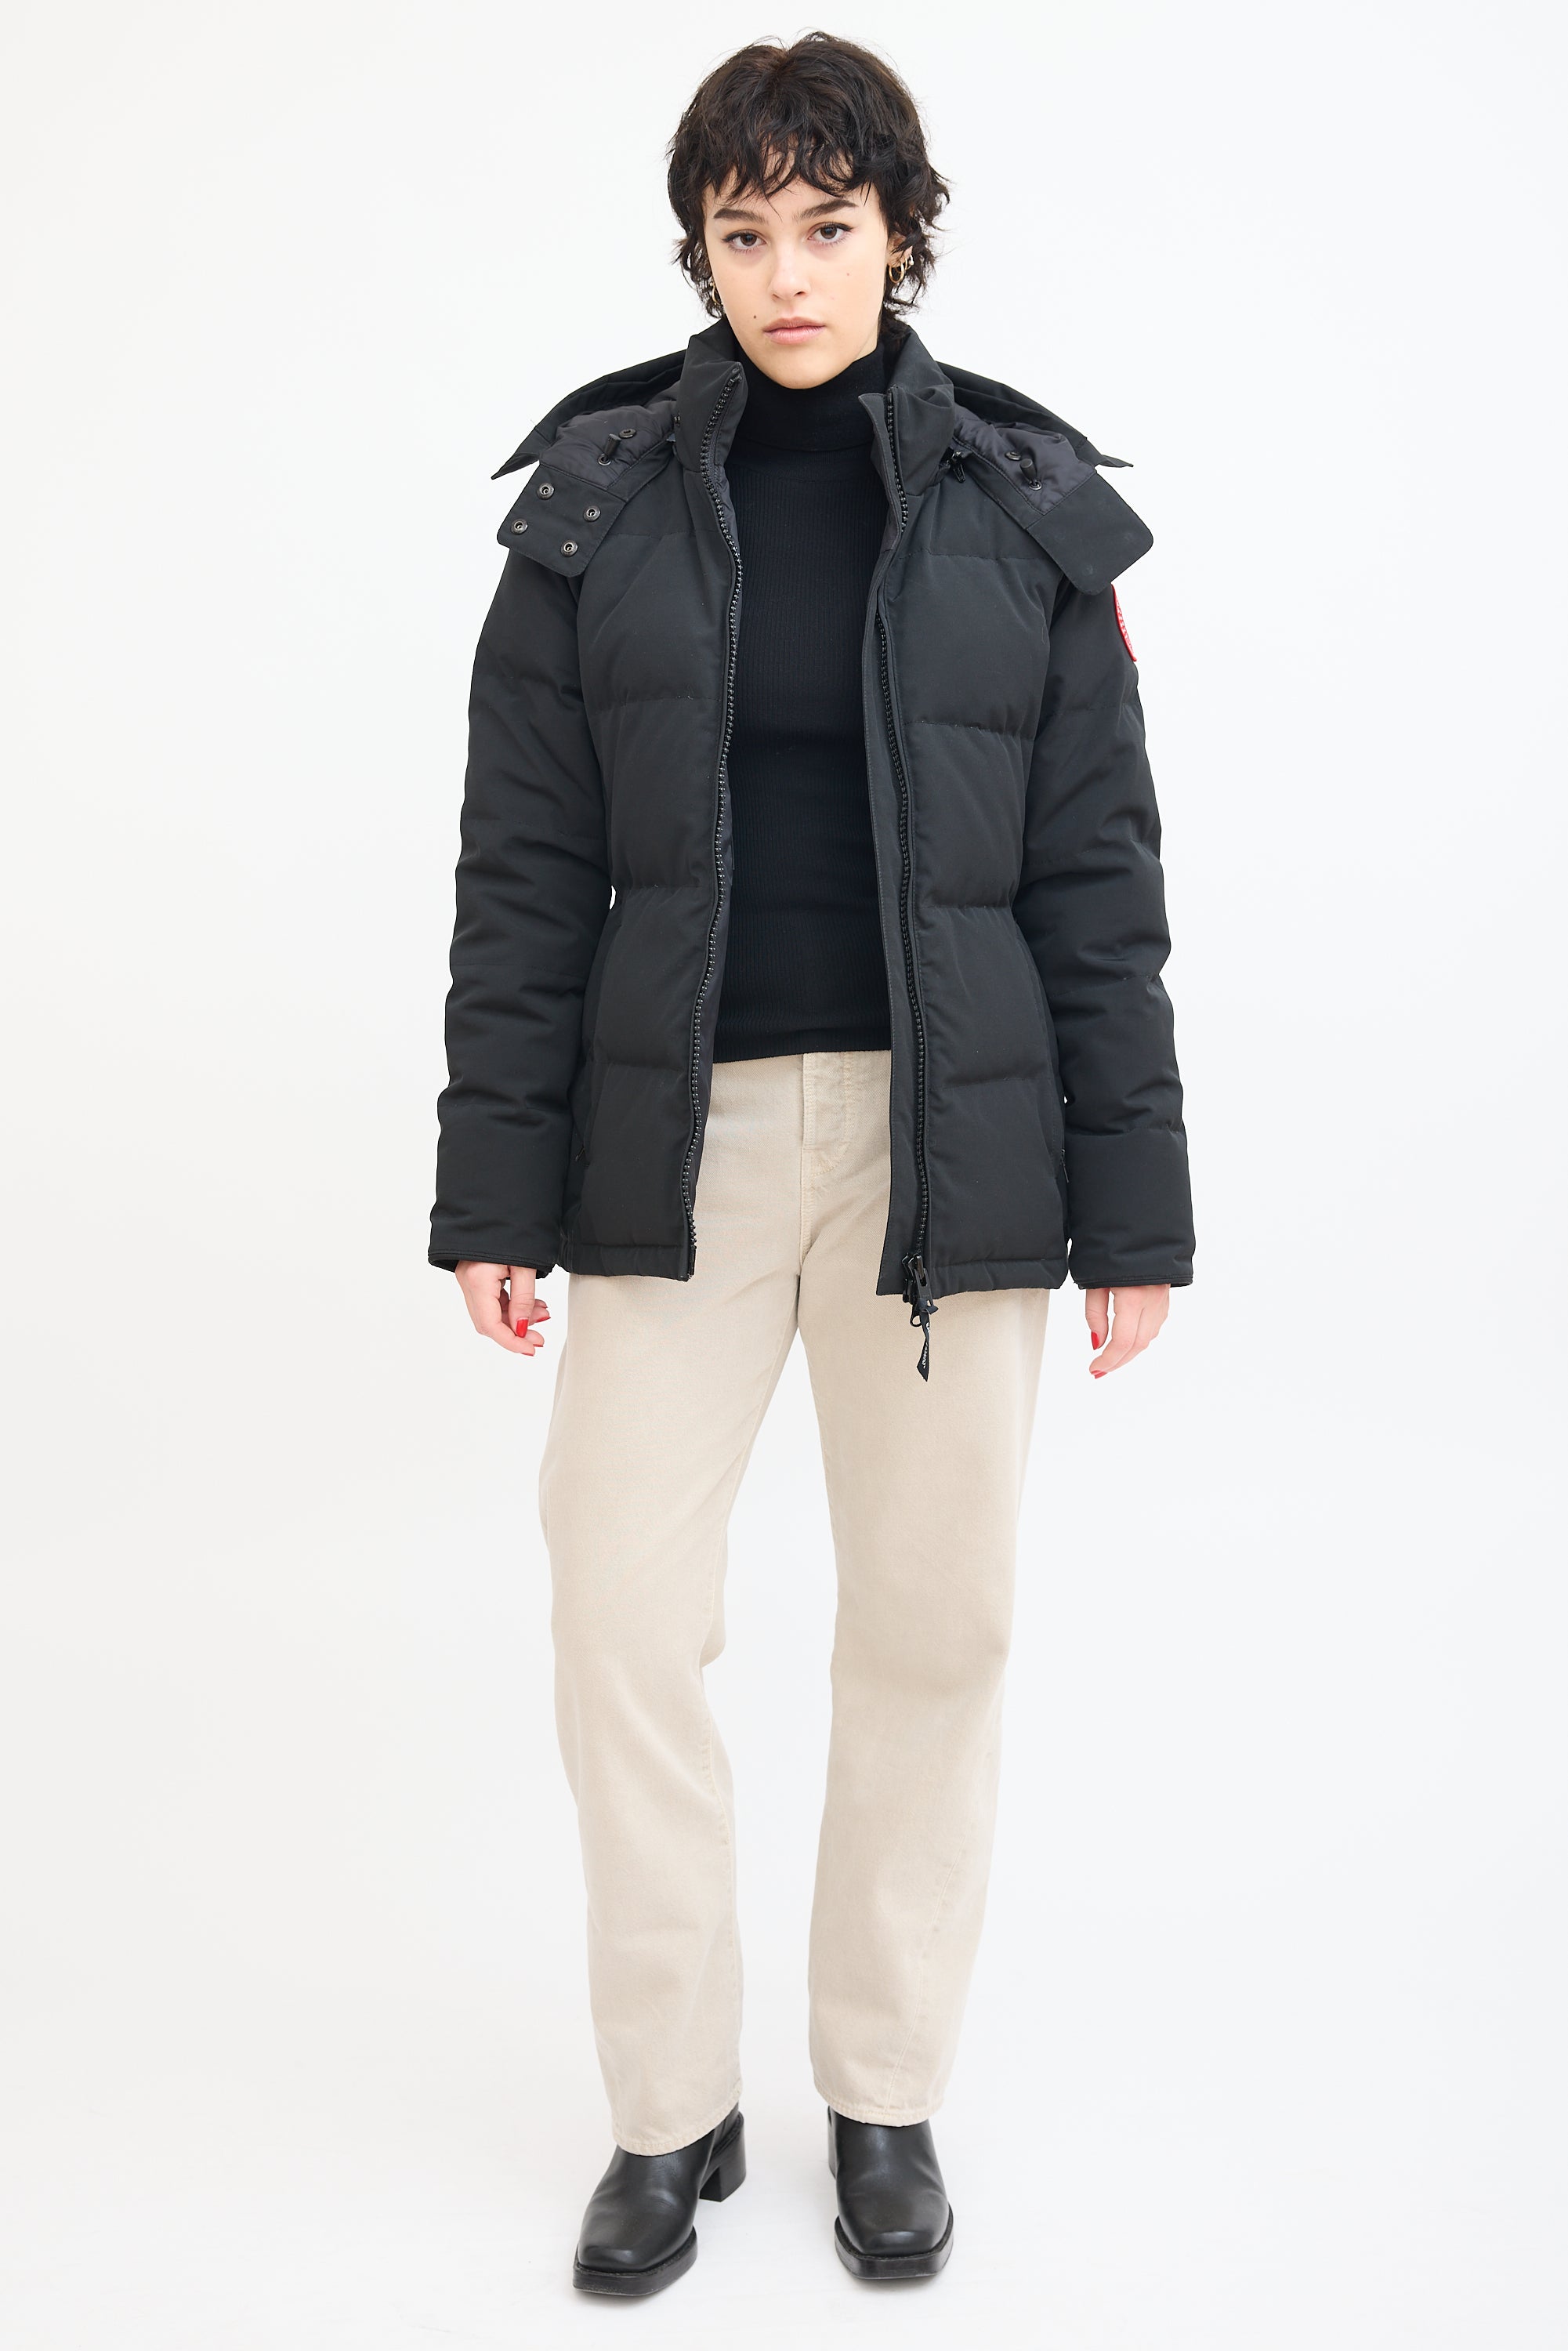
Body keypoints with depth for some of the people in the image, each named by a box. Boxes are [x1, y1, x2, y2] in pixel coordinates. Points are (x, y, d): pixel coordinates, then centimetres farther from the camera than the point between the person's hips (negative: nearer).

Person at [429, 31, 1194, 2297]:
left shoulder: (1023, 507, 3)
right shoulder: (600, 499, 3)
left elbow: (1097, 879, 1)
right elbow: (524, 872, 2)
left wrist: (1133, 1212, -2)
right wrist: (493, 1194, -2)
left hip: (946, 1138, 0)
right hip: (679, 1135, 0)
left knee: (938, 1617, 7)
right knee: (622, 1610, 0)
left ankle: (888, 2090, 28)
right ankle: (673, 2106, 22)